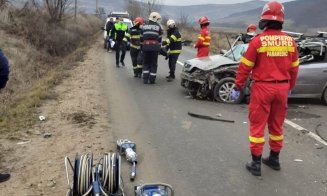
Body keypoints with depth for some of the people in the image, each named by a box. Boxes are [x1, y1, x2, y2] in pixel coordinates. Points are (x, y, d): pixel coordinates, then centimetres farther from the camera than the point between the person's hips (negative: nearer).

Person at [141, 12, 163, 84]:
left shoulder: (144, 25, 12)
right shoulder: (158, 26, 3)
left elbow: (142, 37, 12)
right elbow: (159, 38, 3)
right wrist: (159, 48, 13)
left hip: (146, 46, 3)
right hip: (155, 46, -2)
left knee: (146, 63, 12)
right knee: (153, 63, 6)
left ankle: (145, 79, 8)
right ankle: (152, 80, 7)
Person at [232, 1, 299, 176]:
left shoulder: (258, 41, -12)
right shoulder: (290, 41, 2)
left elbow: (245, 67, -9)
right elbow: (294, 68, 10)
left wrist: (237, 87, 0)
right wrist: (290, 87, 24)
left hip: (263, 88, -4)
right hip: (282, 88, 5)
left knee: (257, 126, 4)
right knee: (276, 125, 17)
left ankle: (256, 163, 9)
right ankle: (274, 159, 29)